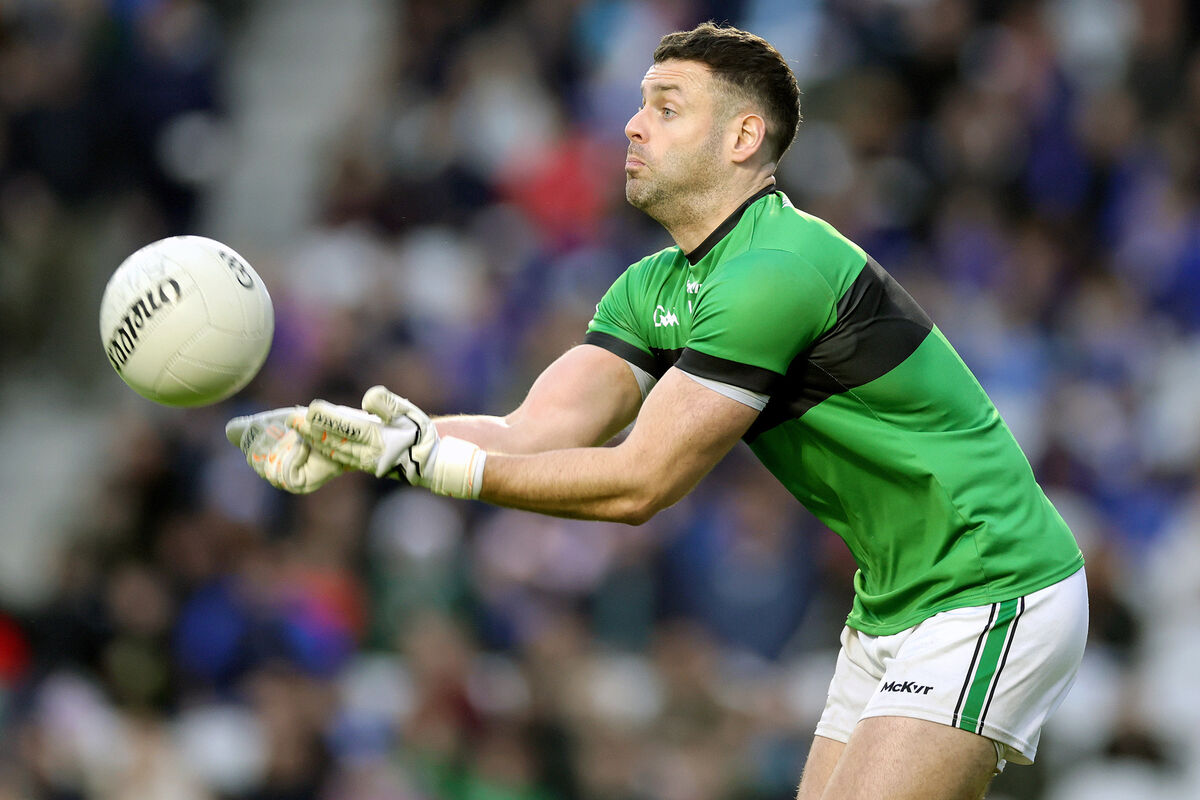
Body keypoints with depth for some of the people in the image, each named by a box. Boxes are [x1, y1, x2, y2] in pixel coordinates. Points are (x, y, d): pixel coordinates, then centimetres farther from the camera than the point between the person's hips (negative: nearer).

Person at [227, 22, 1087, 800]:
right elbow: (534, 435, -2)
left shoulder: (775, 272, -22)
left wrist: (425, 458, -23)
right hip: (891, 609, 10)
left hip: (989, 597, -10)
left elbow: (639, 483, -23)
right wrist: (348, 437, -16)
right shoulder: (658, 289, 9)